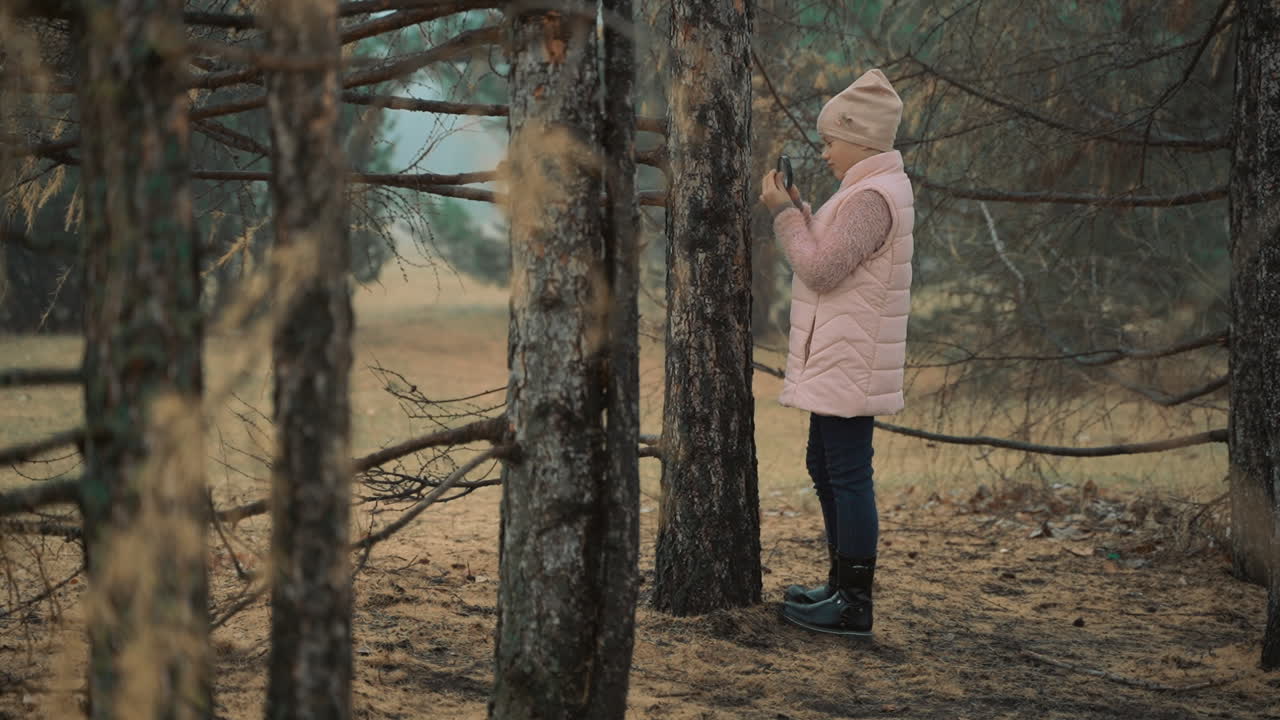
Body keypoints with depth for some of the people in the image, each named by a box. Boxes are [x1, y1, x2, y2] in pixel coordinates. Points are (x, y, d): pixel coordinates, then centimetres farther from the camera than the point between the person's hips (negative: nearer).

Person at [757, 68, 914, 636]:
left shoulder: (872, 197, -18)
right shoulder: (869, 190, 16)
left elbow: (821, 269, -22)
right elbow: (828, 259, 19)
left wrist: (783, 213, -12)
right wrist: (795, 207, 10)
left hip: (850, 365, -11)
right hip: (834, 362, 11)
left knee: (848, 475, -7)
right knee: (824, 467, 19)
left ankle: (854, 605, -4)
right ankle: (841, 585, 28)